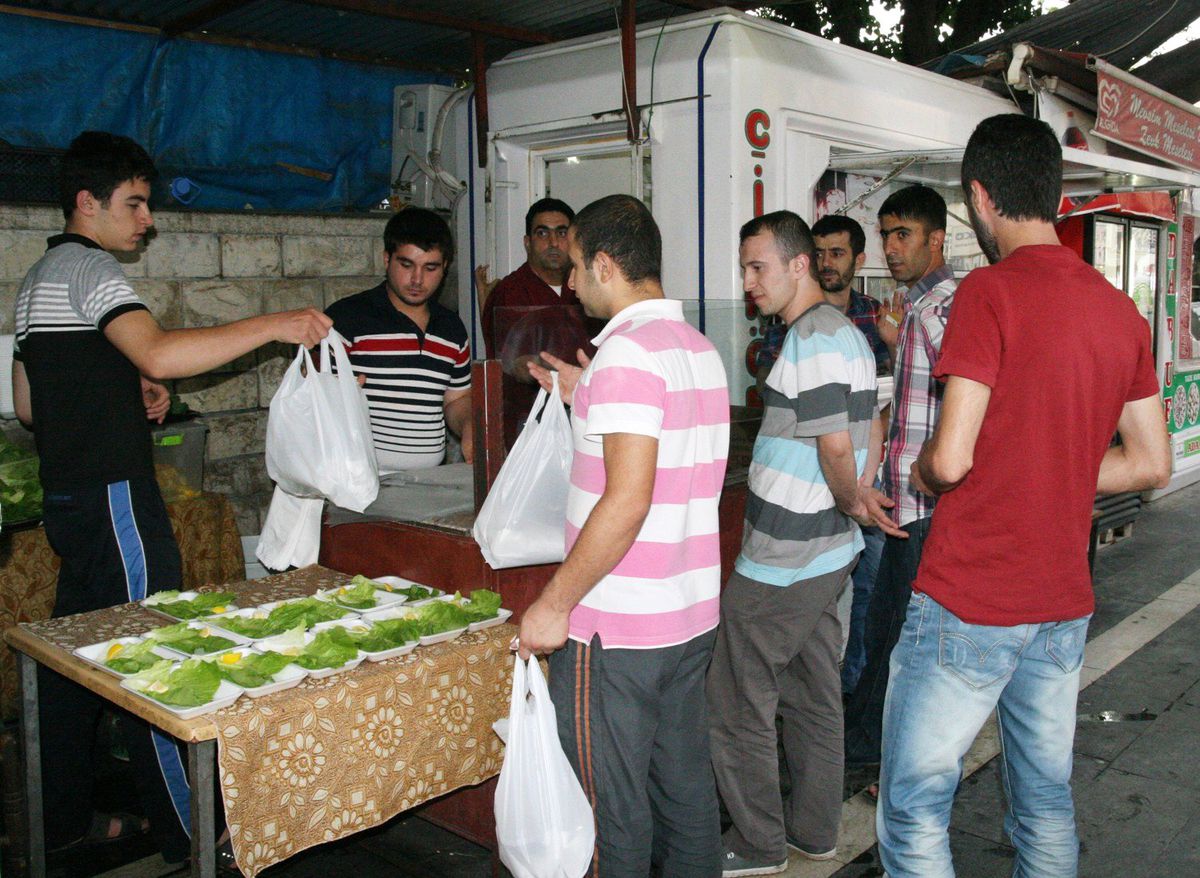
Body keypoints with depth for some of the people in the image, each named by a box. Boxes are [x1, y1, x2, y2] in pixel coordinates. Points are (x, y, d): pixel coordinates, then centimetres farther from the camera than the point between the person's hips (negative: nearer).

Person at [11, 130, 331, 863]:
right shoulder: (89, 267, -12)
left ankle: (67, 817, 26)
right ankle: (188, 835, 3)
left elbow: (28, 404, 22)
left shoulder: (42, 276, 19)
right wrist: (273, 326, -29)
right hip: (114, 498, -10)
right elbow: (159, 354, -30)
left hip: (68, 495, 10)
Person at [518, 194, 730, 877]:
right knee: (686, 787, 19)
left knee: (610, 805, 5)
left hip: (616, 628, -9)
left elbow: (628, 499, -24)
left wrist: (556, 603, -17)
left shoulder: (628, 350, -17)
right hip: (692, 615, 9)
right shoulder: (700, 347, 12)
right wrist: (588, 400, 23)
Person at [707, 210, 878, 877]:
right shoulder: (846, 332, 14)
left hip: (781, 563, -10)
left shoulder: (811, 339, -19)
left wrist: (850, 504, -6)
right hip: (829, 553, 10)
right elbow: (870, 433, 19)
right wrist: (857, 501, 12)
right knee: (813, 696, 18)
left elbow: (835, 447, -23)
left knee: (735, 703, 3)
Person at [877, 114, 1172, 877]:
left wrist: (925, 473, 2)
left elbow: (950, 458, -19)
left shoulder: (991, 290, -14)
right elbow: (1152, 464, 12)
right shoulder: (1120, 308, 7)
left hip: (969, 604, -7)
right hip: (1064, 601, 8)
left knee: (914, 808, 3)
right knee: (1047, 802, 18)